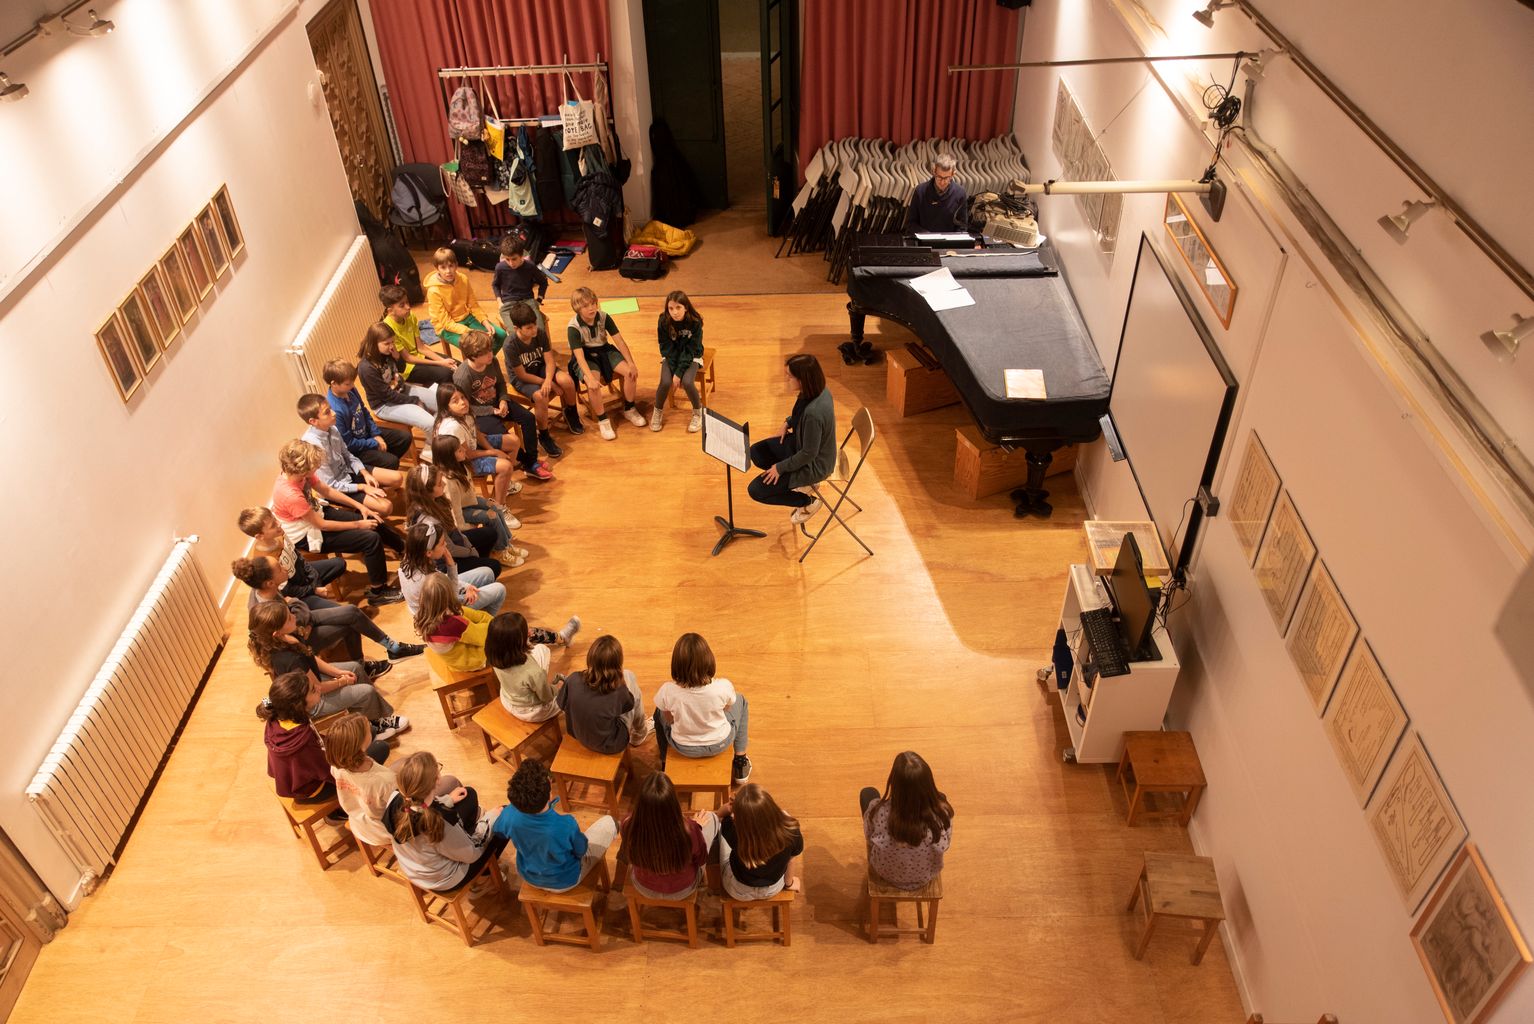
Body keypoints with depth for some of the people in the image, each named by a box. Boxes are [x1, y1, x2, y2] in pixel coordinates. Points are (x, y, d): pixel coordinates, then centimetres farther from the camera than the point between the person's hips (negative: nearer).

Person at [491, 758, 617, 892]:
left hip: (529, 877, 4)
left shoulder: (510, 814, -34)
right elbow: (581, 851, -18)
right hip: (564, 882, -3)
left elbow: (495, 830, -6)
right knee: (609, 822, 11)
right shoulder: (566, 825, -43)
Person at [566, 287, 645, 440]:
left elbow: (619, 341, -8)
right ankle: (602, 421, -13)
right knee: (593, 385, -33)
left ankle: (629, 410, 5)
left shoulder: (604, 317, -12)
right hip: (585, 357, -4)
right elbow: (579, 356, -28)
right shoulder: (573, 327, -22)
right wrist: (590, 378, -41)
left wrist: (631, 364, -16)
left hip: (605, 351, 4)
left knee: (630, 372, -17)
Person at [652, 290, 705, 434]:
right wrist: (673, 370, -22)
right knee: (665, 382, -24)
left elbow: (691, 350, -20)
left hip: (691, 357, -1)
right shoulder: (663, 322, -18)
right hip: (671, 356, 2)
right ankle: (658, 411, 5)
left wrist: (679, 372, -26)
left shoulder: (695, 322, -23)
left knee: (687, 382, -28)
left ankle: (698, 411, 0)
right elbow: (666, 348, -11)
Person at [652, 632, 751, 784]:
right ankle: (741, 763, 36)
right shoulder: (723, 687, -32)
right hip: (720, 744, 0)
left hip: (683, 748, 1)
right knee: (740, 701, 28)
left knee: (659, 710, 31)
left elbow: (668, 719, -10)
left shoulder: (668, 690, -31)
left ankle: (664, 765, 49)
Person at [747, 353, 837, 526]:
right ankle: (800, 484, 15)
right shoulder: (818, 389, -14)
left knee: (755, 490, -3)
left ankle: (808, 503, 10)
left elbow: (809, 454, -27)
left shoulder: (813, 412, -39)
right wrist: (787, 423, 4)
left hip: (814, 464, -9)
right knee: (756, 453, 15)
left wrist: (780, 467, -15)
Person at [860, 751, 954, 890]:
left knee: (868, 793, 15)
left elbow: (869, 837, -13)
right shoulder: (943, 813, -34)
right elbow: (944, 845, -11)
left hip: (886, 873, -1)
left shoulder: (879, 812, -37)